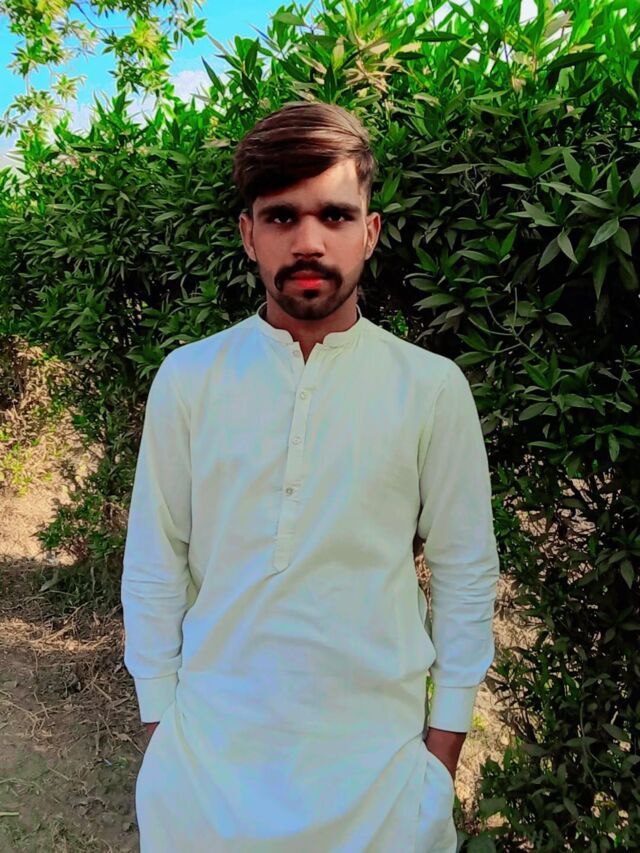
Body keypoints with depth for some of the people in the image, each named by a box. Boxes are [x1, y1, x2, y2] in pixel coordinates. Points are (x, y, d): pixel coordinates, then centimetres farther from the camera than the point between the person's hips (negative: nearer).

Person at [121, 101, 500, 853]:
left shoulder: (432, 389, -9)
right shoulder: (186, 379, -6)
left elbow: (465, 577, -3)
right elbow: (154, 567, -1)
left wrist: (442, 750, 0)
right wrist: (158, 729, 3)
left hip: (377, 761, 0)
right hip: (208, 758, 1)